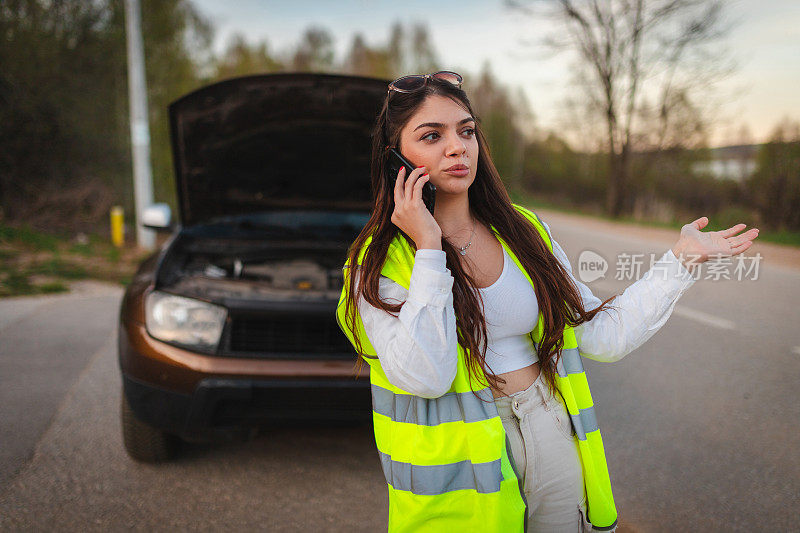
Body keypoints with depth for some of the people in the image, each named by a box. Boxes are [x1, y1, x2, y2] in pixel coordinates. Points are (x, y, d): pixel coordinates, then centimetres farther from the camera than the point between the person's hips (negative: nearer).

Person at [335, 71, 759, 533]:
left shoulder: (525, 231, 3)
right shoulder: (378, 263, -9)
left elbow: (604, 336, 4)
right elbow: (424, 378, -23)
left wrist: (682, 257, 3)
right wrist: (428, 248, -20)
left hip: (553, 442, 4)